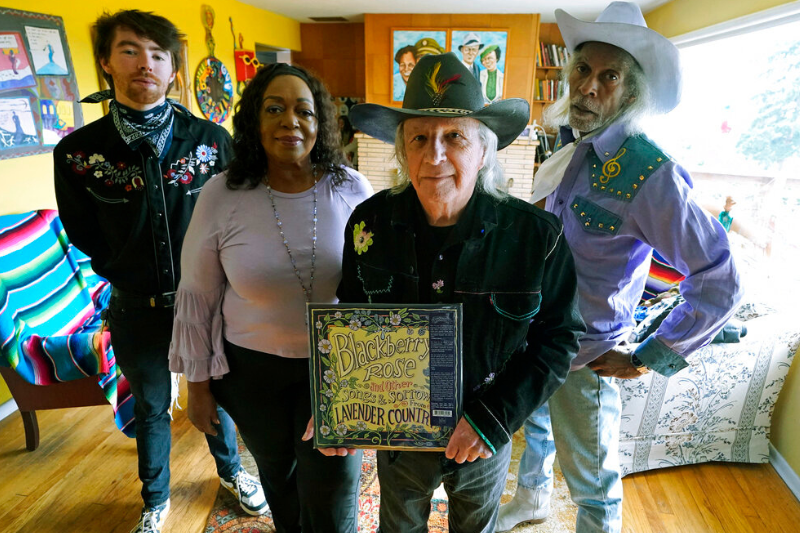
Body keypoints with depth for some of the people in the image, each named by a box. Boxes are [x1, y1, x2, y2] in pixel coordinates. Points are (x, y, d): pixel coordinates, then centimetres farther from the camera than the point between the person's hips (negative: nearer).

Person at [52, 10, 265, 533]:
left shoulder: (212, 140, -9)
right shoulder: (77, 152, -8)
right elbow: (85, 235, 3)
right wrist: (130, 278, 0)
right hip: (138, 310, 1)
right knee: (152, 408, 19)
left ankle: (231, 470, 49)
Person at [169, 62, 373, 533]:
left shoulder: (353, 189, -11)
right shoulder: (221, 196, -12)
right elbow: (198, 295, -3)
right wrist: (198, 382, 1)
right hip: (253, 369, 1)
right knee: (277, 474, 26)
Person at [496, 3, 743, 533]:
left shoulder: (650, 173, -25)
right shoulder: (572, 146, -2)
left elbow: (720, 284, -23)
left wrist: (646, 359, -16)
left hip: (586, 354, -7)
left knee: (592, 482, 13)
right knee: (535, 423, 31)